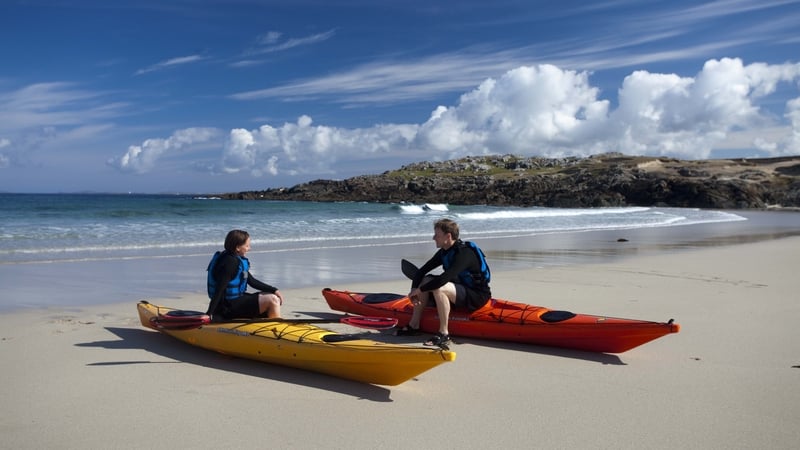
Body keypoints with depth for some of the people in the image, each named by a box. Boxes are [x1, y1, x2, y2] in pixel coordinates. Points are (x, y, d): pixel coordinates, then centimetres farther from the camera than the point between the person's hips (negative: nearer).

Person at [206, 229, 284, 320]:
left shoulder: (237, 259, 10)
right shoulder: (230, 262, -19)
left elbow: (252, 281, 15)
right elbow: (220, 290, -24)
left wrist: (274, 290, 8)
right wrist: (209, 314, -26)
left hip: (236, 300, 11)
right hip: (229, 306, -11)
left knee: (273, 297, 16)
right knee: (272, 300, -19)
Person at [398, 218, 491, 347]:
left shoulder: (464, 253, -25)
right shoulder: (444, 252, 3)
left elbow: (443, 279, -35)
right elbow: (421, 271, 4)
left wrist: (420, 290, -25)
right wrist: (415, 289, -13)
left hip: (478, 296, -9)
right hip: (461, 290, 9)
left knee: (439, 288, -32)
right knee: (425, 280, -2)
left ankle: (444, 334, -24)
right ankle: (414, 326, 1)